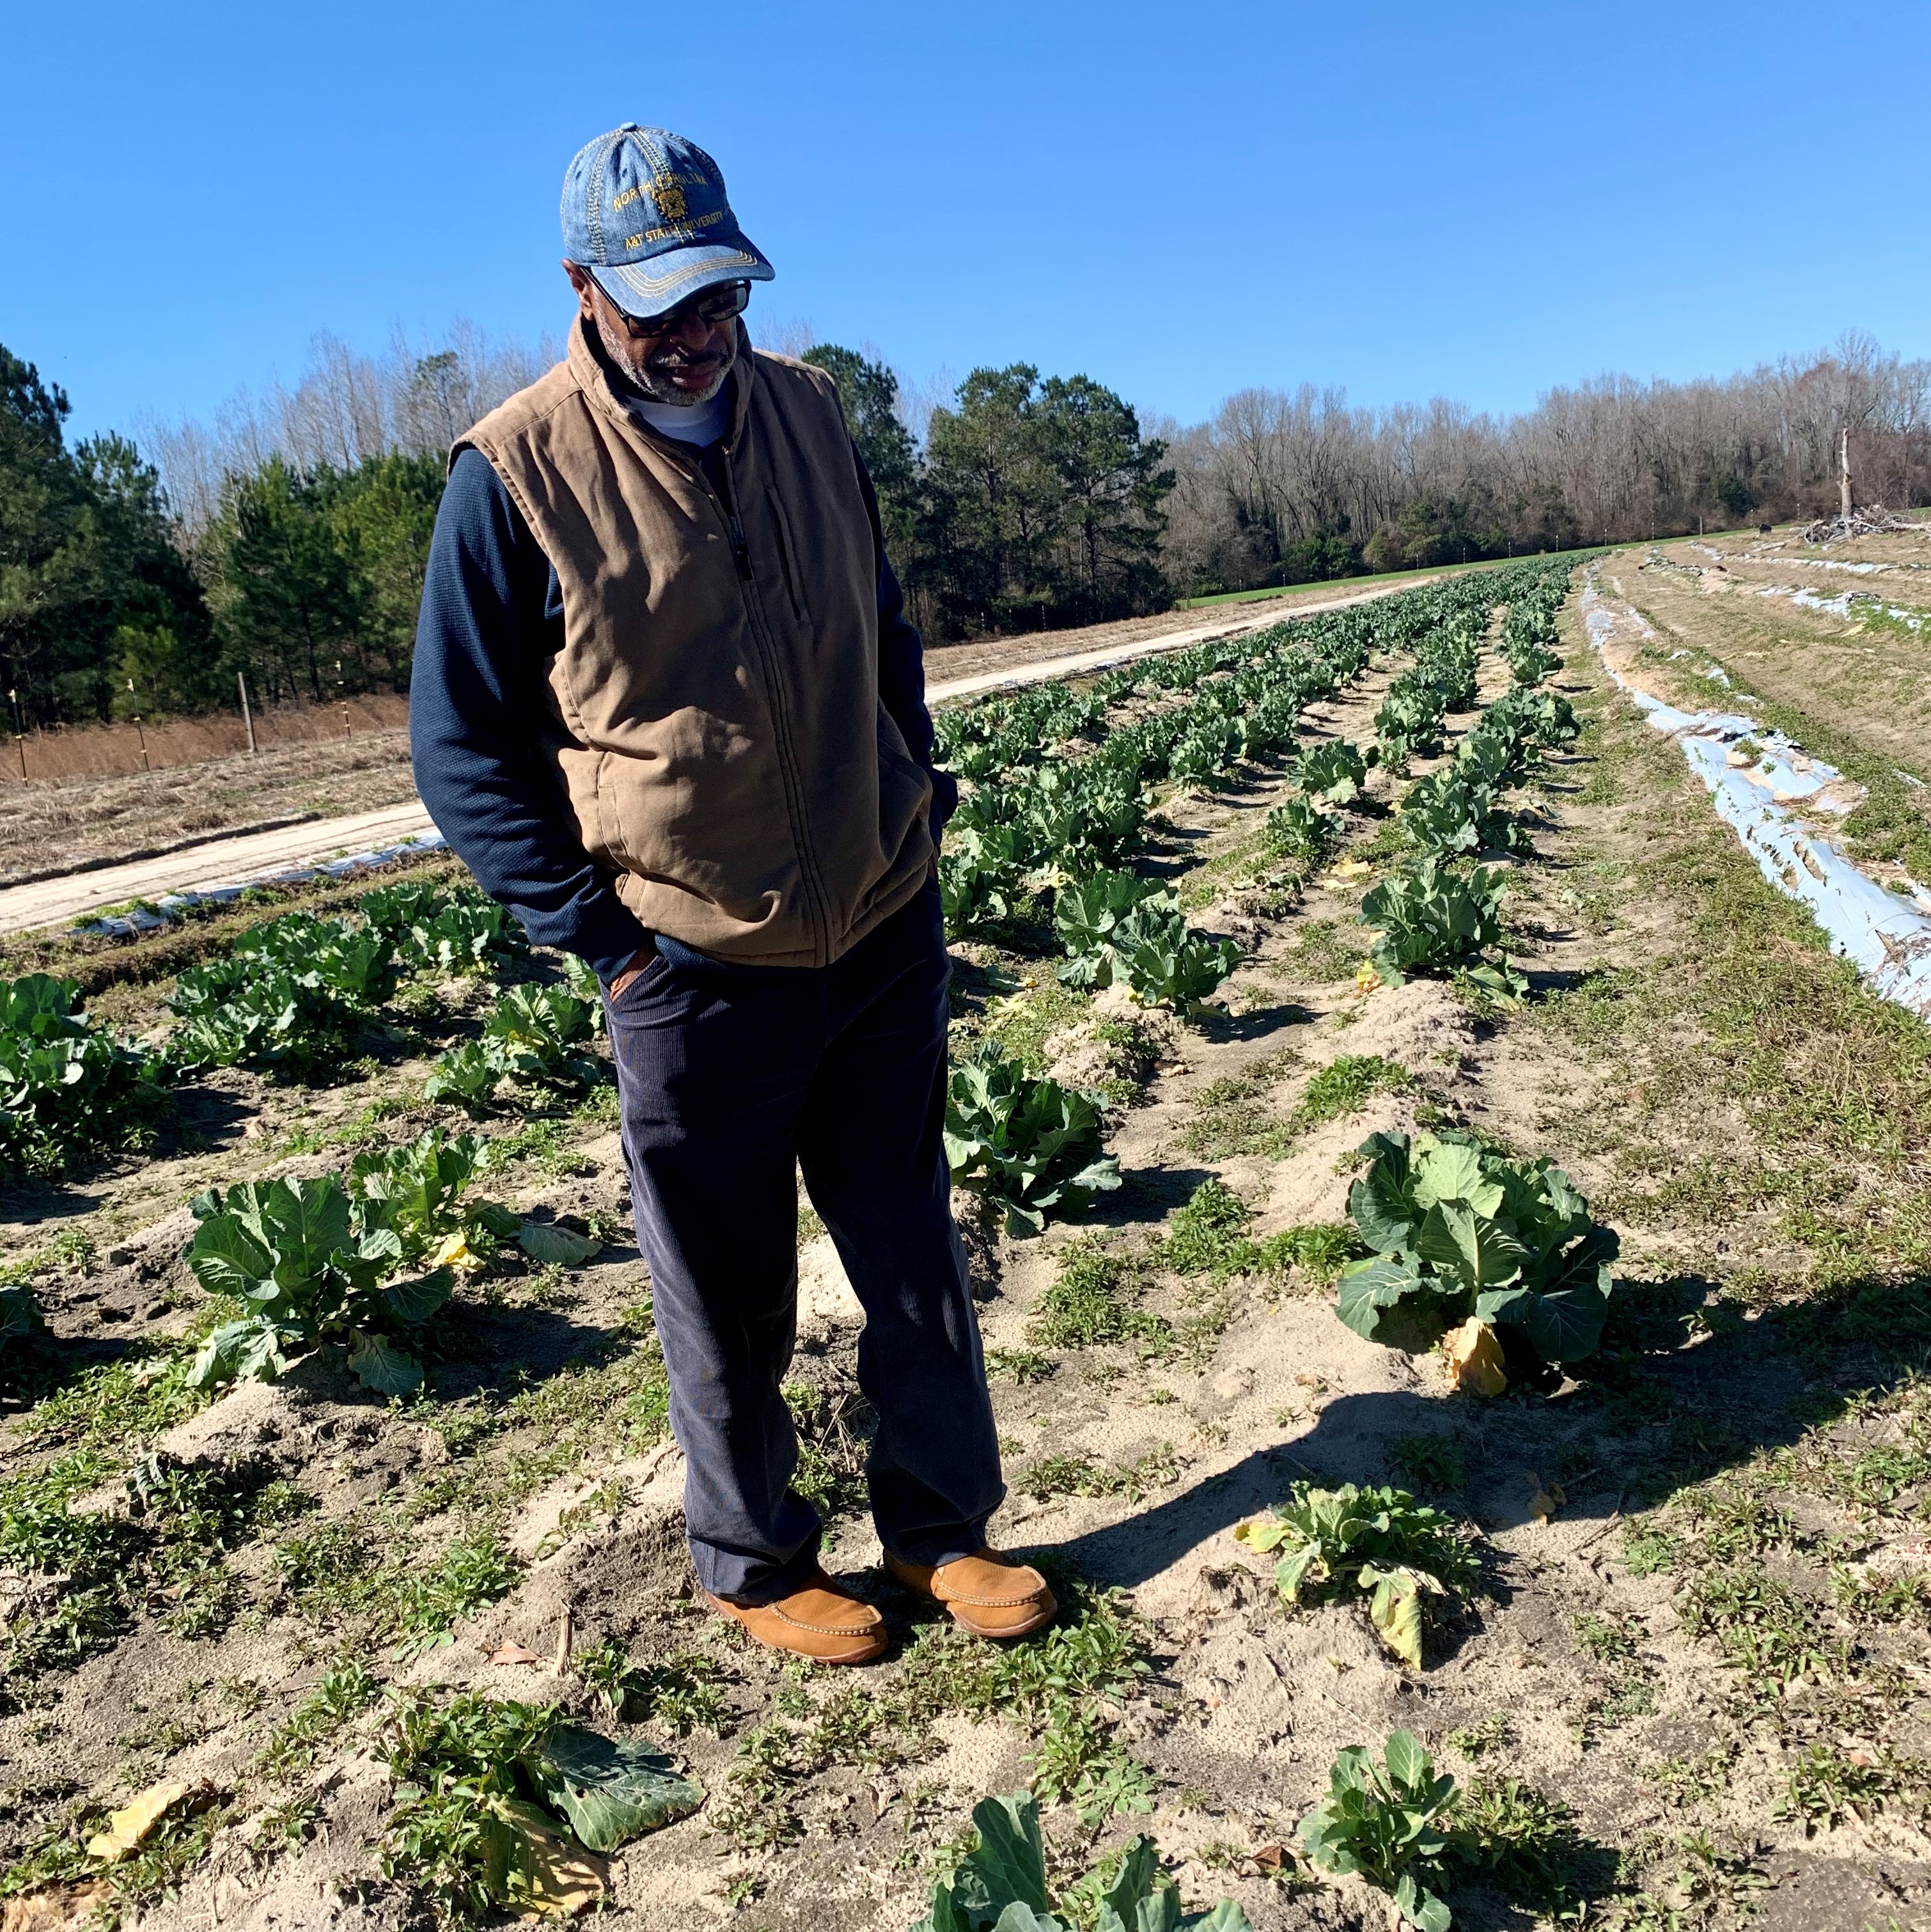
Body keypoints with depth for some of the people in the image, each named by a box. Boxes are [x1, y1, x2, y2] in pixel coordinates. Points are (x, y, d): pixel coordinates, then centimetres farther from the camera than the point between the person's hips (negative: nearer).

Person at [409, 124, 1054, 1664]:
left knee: (915, 1249, 15)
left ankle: (941, 1522, 36)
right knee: (730, 1297, 11)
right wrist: (594, 928, -11)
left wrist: (918, 805, 8)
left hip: (885, 936, 5)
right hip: (695, 970, -4)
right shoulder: (517, 471, -9)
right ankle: (755, 1564, 34)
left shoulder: (807, 411, 6)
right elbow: (462, 745, -4)